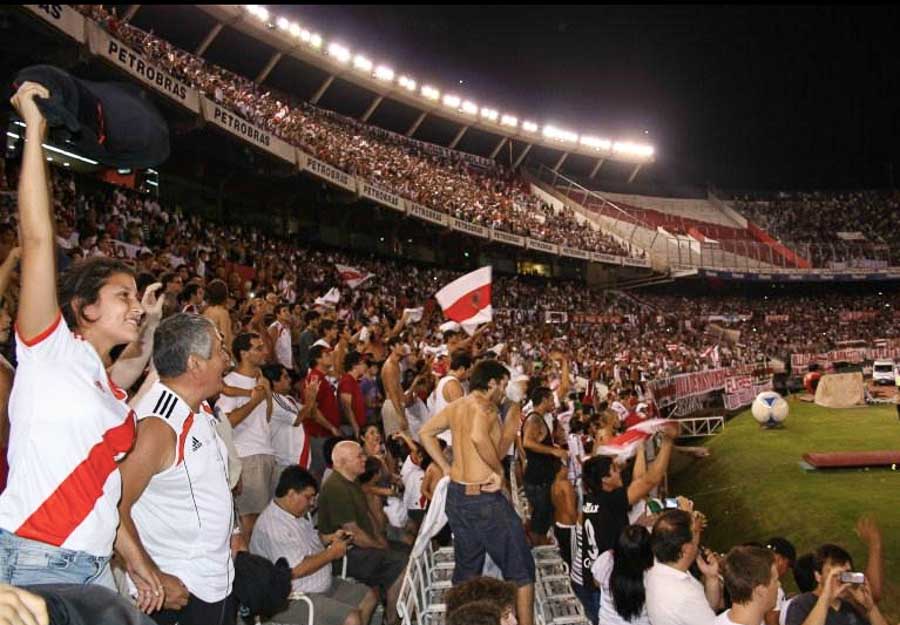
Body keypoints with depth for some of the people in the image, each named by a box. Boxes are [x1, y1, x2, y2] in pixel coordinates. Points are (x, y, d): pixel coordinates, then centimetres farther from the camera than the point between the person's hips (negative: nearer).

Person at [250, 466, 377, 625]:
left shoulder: (296, 514, 8)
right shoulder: (272, 525, -25)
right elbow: (297, 570, -30)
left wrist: (330, 538, 10)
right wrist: (332, 553, -17)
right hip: (291, 600, -11)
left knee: (369, 596, 11)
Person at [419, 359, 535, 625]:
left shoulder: (456, 406, 10)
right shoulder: (485, 406, -14)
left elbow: (425, 432, 17)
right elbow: (479, 436, -34)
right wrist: (498, 470, -20)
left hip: (457, 494, 8)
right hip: (485, 497, -8)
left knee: (466, 570, 18)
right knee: (520, 570, 4)